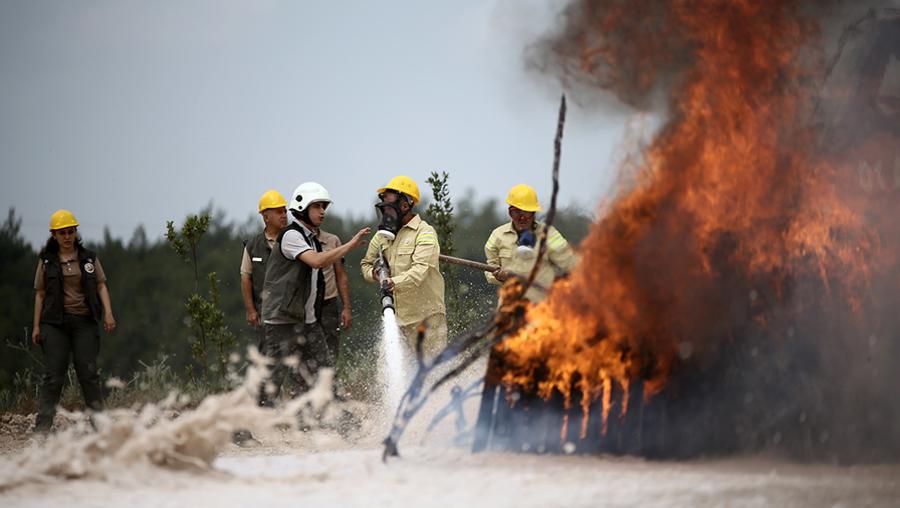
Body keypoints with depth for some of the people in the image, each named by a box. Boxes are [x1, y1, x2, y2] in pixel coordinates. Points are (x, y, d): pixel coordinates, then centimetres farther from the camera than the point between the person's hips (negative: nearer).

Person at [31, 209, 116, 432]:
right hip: (55, 322, -1)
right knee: (54, 375, -6)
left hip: (85, 321, 1)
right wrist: (36, 326, 5)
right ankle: (42, 426, -7)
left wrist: (108, 313, -3)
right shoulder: (47, 261, 8)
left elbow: (101, 286, 10)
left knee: (88, 372, -4)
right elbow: (40, 294, 9)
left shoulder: (89, 258, 10)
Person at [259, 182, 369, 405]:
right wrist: (351, 245, -24)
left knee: (324, 369, 6)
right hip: (282, 320, -9)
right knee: (274, 375, -6)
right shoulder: (291, 236, -13)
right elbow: (316, 261, -28)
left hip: (308, 320, 9)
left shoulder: (312, 240, 16)